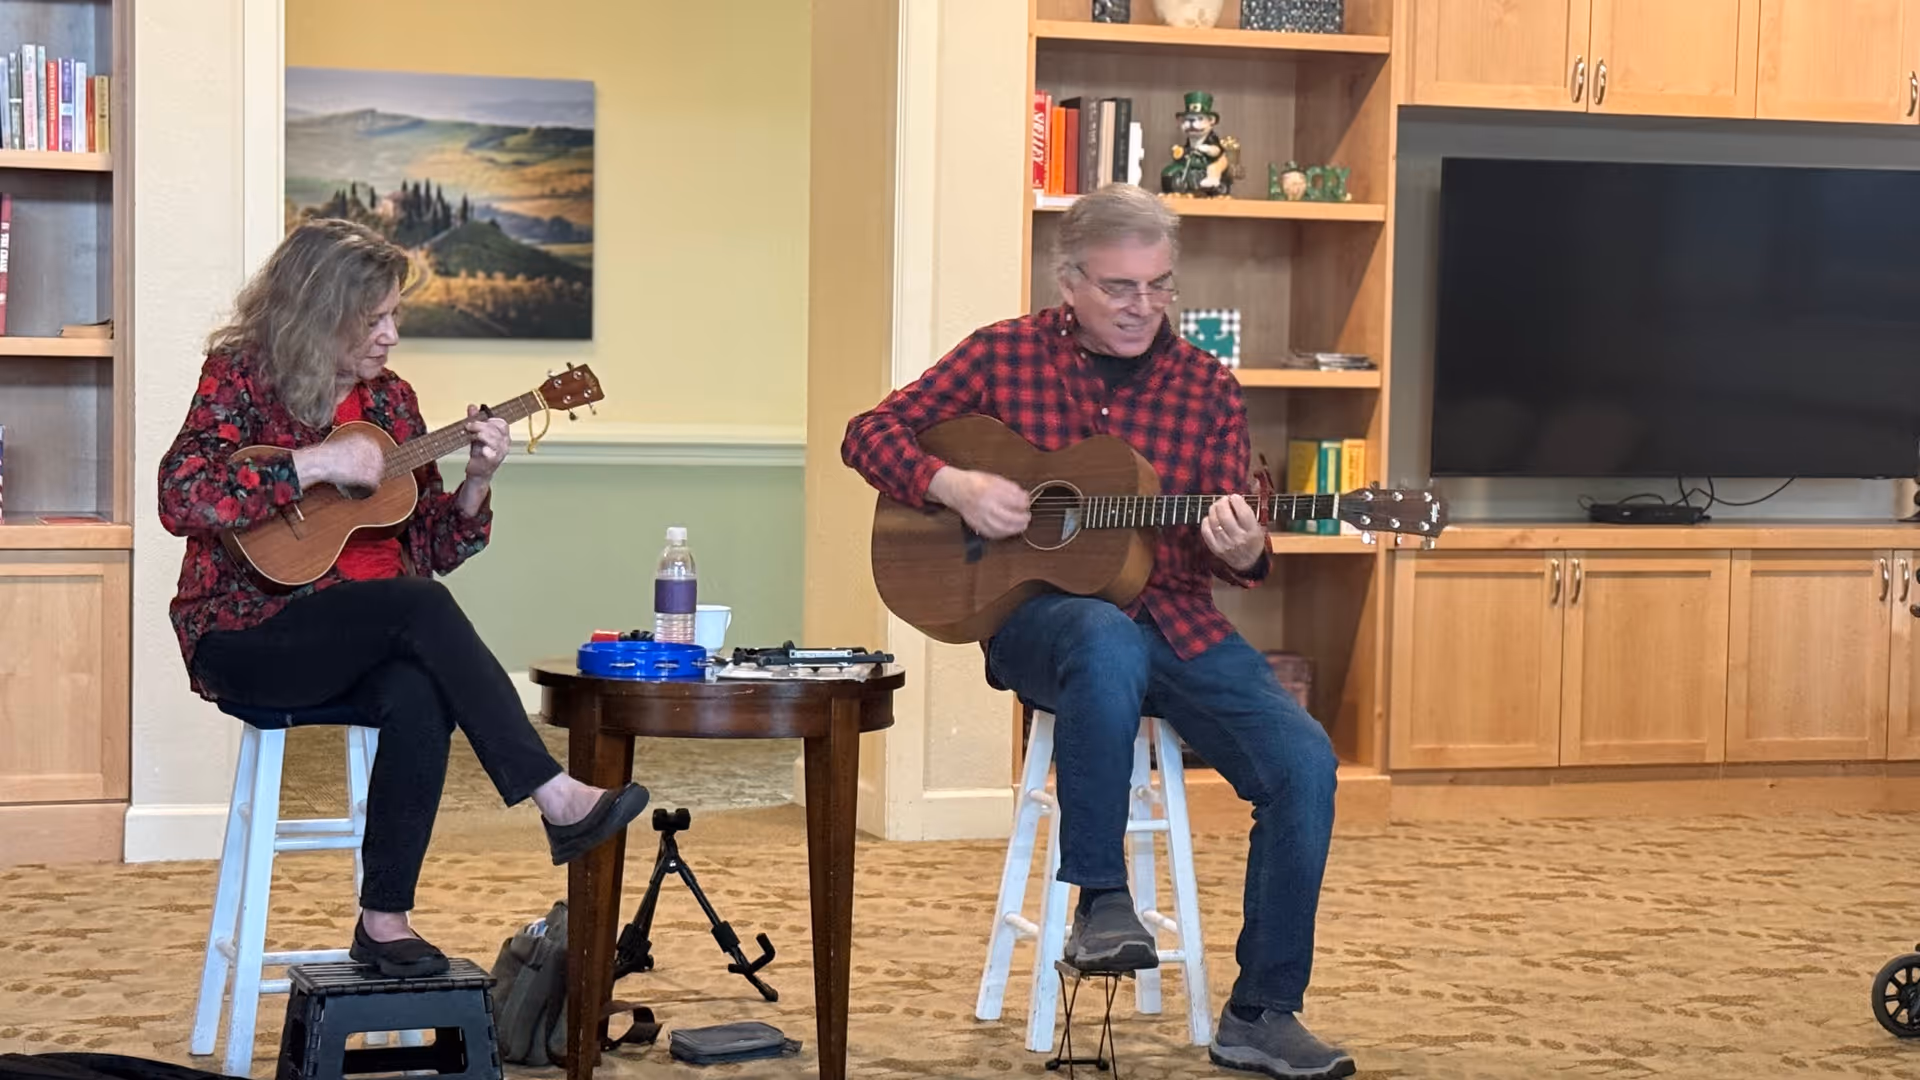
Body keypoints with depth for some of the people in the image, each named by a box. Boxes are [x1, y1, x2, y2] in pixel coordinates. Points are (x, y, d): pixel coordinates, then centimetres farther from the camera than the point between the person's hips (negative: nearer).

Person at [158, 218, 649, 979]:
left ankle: (384, 919, -21)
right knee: (419, 606, -31)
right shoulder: (241, 377, -3)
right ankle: (558, 800, -31)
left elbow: (435, 547, 13)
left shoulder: (390, 399, 12)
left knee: (420, 696, -31)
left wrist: (476, 482, -6)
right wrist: (316, 465, -22)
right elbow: (181, 497, -20)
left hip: (370, 644, 5)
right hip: (249, 639, -5)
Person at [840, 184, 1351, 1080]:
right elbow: (870, 432, 3)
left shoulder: (1205, 386, 6)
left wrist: (1242, 552, -19)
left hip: (1172, 616, 3)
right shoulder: (1005, 355, 1)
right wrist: (953, 485, -15)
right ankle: (1101, 898, -27)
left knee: (1303, 763, -18)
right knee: (1109, 642, -41)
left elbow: (1227, 553, 6)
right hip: (1039, 613, -3)